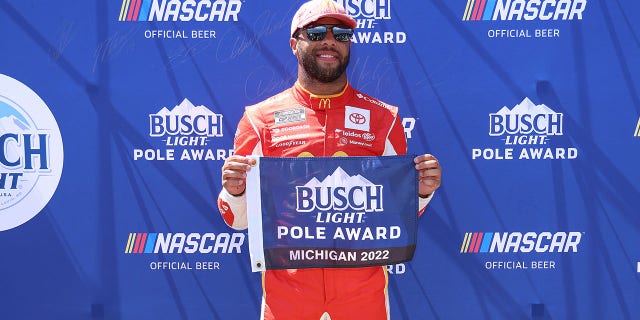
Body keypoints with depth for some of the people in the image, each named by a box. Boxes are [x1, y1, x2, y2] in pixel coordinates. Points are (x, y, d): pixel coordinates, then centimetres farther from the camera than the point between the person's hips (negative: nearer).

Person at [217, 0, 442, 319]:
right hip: (286, 290, -1)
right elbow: (238, 219, 4)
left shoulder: (383, 117, 5)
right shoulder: (260, 119, 1)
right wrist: (234, 192, -16)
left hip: (363, 290, 1)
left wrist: (421, 191, -10)